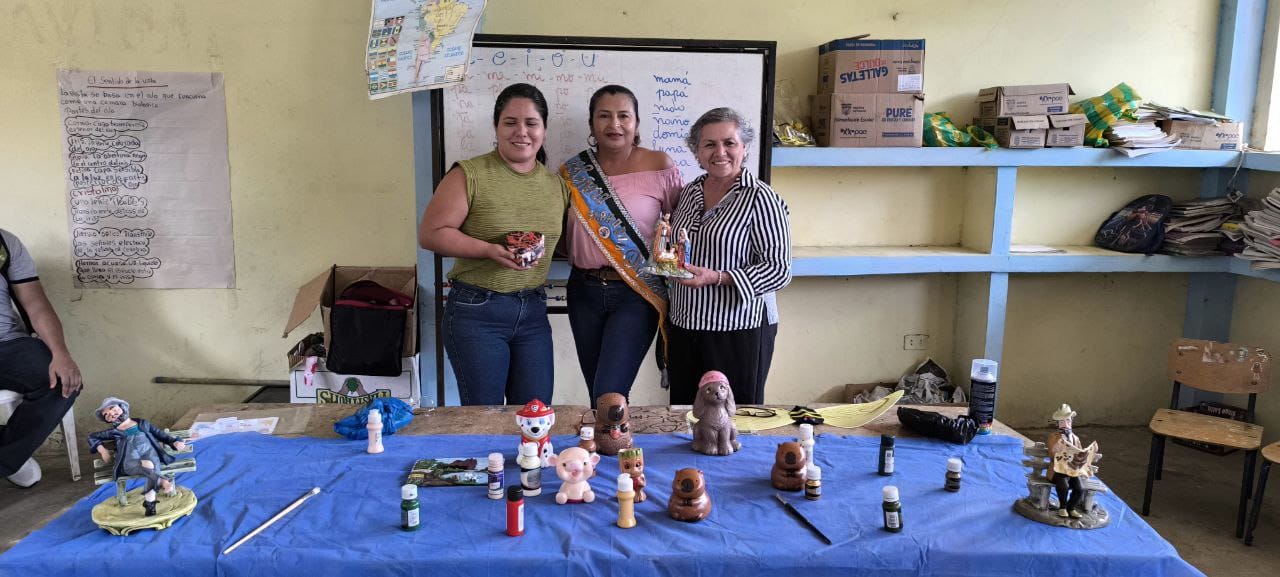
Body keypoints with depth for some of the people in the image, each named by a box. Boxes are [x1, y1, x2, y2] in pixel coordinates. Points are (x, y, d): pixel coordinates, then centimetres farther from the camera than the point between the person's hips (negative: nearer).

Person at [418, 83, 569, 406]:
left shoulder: (556, 184, 8)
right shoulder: (469, 175, -9)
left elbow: (560, 242, 20)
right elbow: (430, 234, -12)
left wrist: (539, 249, -2)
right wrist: (489, 250, -22)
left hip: (533, 311, 5)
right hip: (477, 311, -5)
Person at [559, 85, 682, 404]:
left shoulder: (659, 166, -6)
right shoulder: (573, 171, 4)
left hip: (636, 294, -4)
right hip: (584, 291, 5)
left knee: (609, 395, -12)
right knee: (596, 394, 15)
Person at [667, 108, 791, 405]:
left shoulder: (760, 198, -10)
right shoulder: (690, 191, 10)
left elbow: (779, 270, -14)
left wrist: (717, 277, -22)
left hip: (739, 329, -6)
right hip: (685, 326, 6)